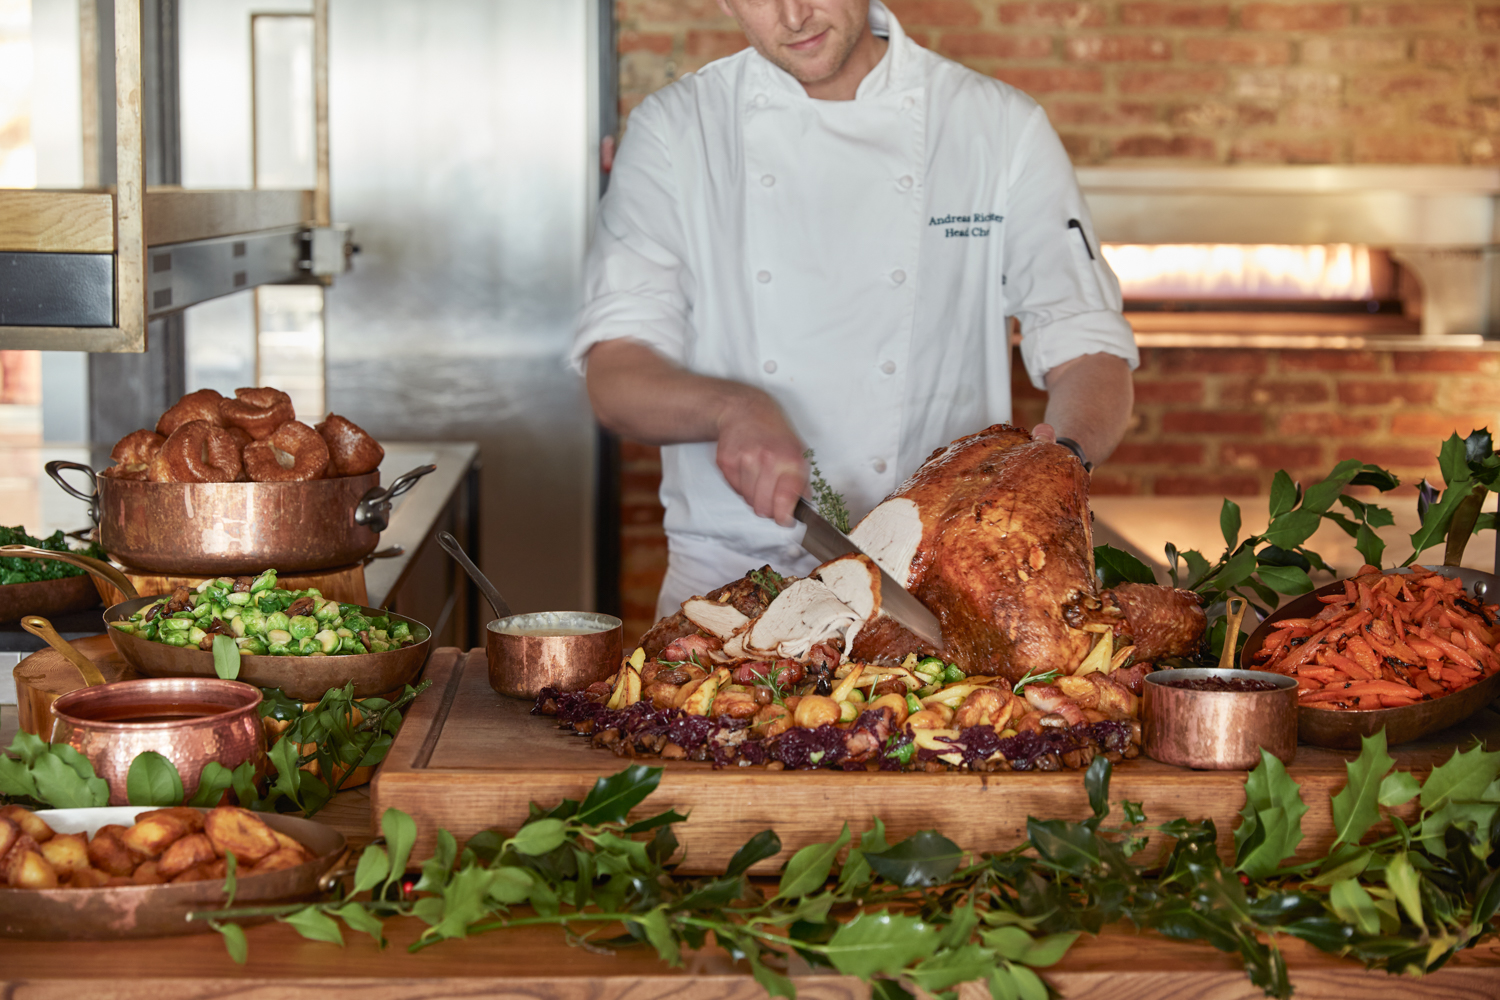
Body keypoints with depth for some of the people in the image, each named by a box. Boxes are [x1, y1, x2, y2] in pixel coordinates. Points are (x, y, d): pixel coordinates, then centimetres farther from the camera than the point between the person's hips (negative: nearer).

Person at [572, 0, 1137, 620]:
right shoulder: (673, 129, 5)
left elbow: (1090, 356, 4)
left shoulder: (1003, 127, 5)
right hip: (730, 577, 0)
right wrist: (735, 408, -22)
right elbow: (615, 381, -2)